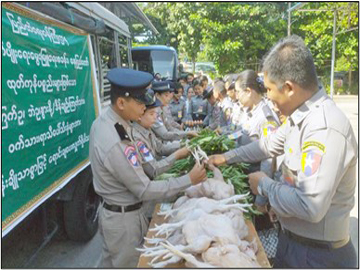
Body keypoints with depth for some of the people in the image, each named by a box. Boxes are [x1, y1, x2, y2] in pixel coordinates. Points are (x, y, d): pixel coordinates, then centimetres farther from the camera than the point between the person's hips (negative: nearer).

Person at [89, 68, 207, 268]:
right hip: (124, 218, -9)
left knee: (111, 262, 27)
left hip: (111, 211, 9)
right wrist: (189, 180, -21)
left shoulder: (104, 119, -5)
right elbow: (145, 190, -26)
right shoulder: (115, 144, -34)